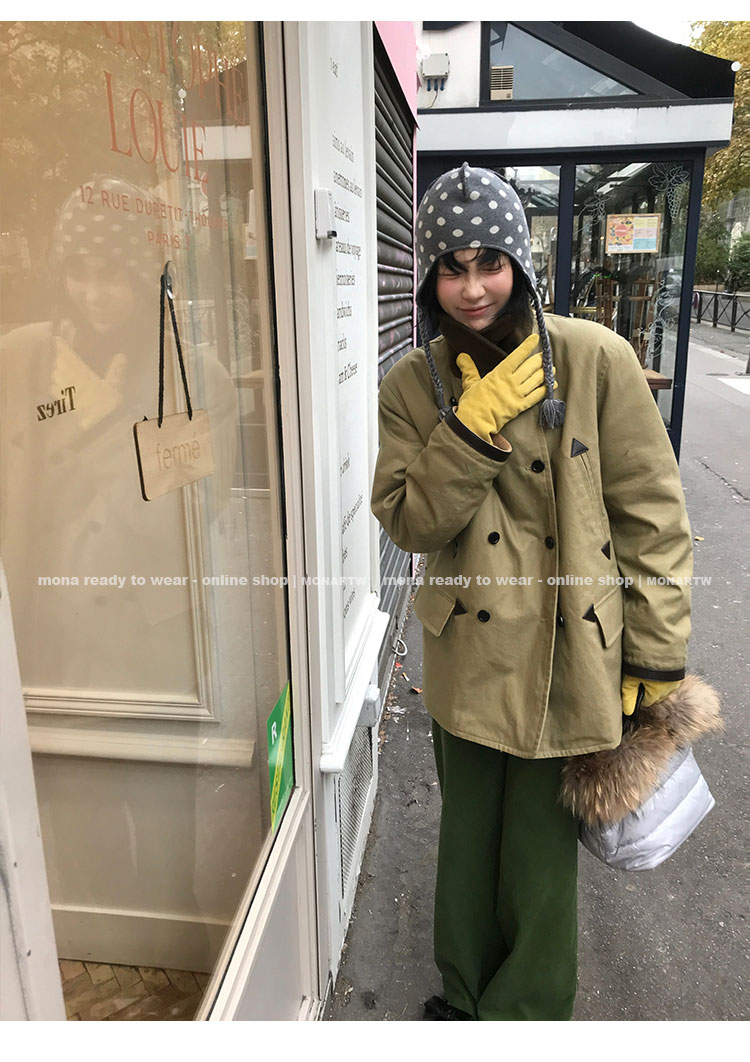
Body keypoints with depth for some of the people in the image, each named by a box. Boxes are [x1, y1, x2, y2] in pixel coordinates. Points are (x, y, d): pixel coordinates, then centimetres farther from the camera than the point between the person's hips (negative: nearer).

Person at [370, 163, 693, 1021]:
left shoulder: (594, 360, -10)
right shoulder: (414, 384, -2)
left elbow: (652, 512, -7)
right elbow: (409, 522, -9)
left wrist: (657, 653, -6)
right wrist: (476, 426, -21)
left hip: (570, 665, -2)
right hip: (469, 659, 3)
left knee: (542, 858, 14)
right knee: (468, 846, 21)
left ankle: (526, 1014, 44)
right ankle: (462, 996, 50)